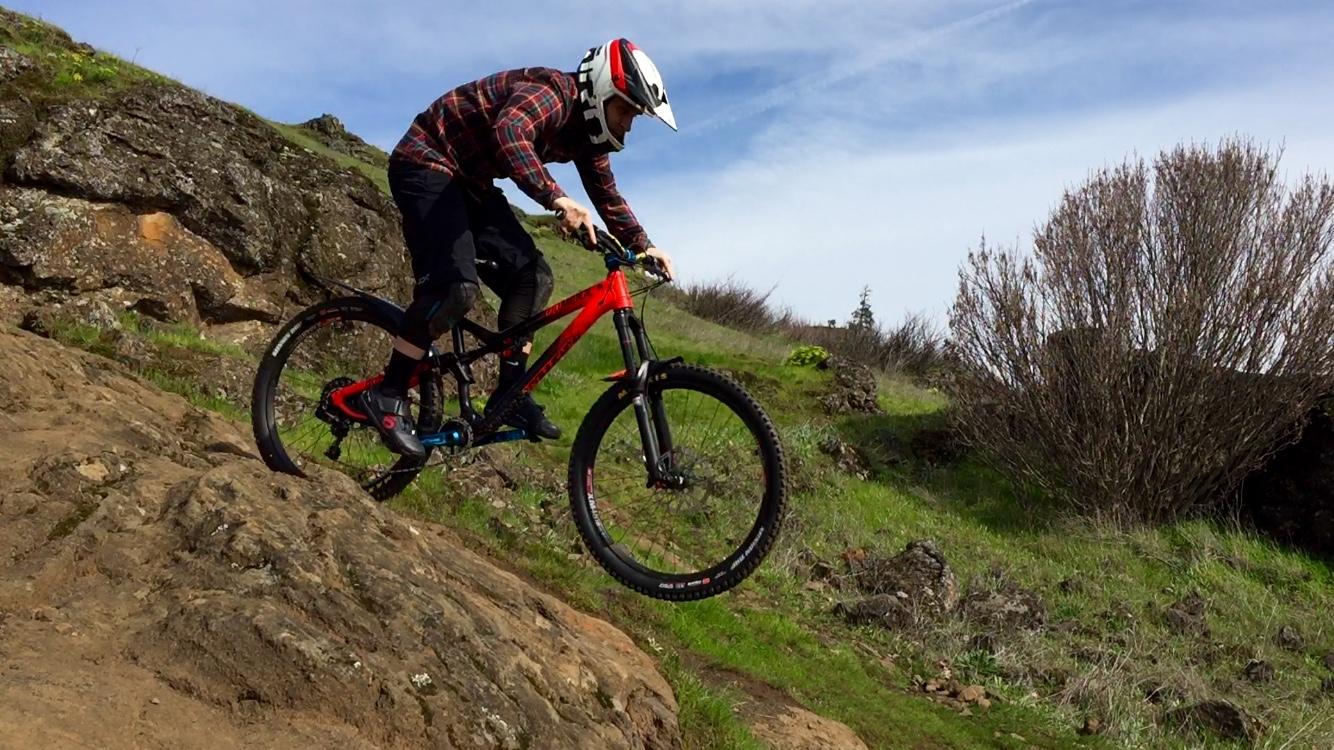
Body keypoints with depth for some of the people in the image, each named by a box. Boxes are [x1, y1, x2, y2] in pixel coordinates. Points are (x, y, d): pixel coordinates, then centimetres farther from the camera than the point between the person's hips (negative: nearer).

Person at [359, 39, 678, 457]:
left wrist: (642, 246, 2)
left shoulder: (586, 128, 4)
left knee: (532, 276, -1)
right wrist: (557, 199, -55)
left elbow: (607, 197, 15)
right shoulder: (549, 92, -23)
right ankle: (386, 395, -14)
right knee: (458, 286, -25)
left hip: (470, 181, 10)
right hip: (426, 164, -10)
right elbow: (509, 134, -45)